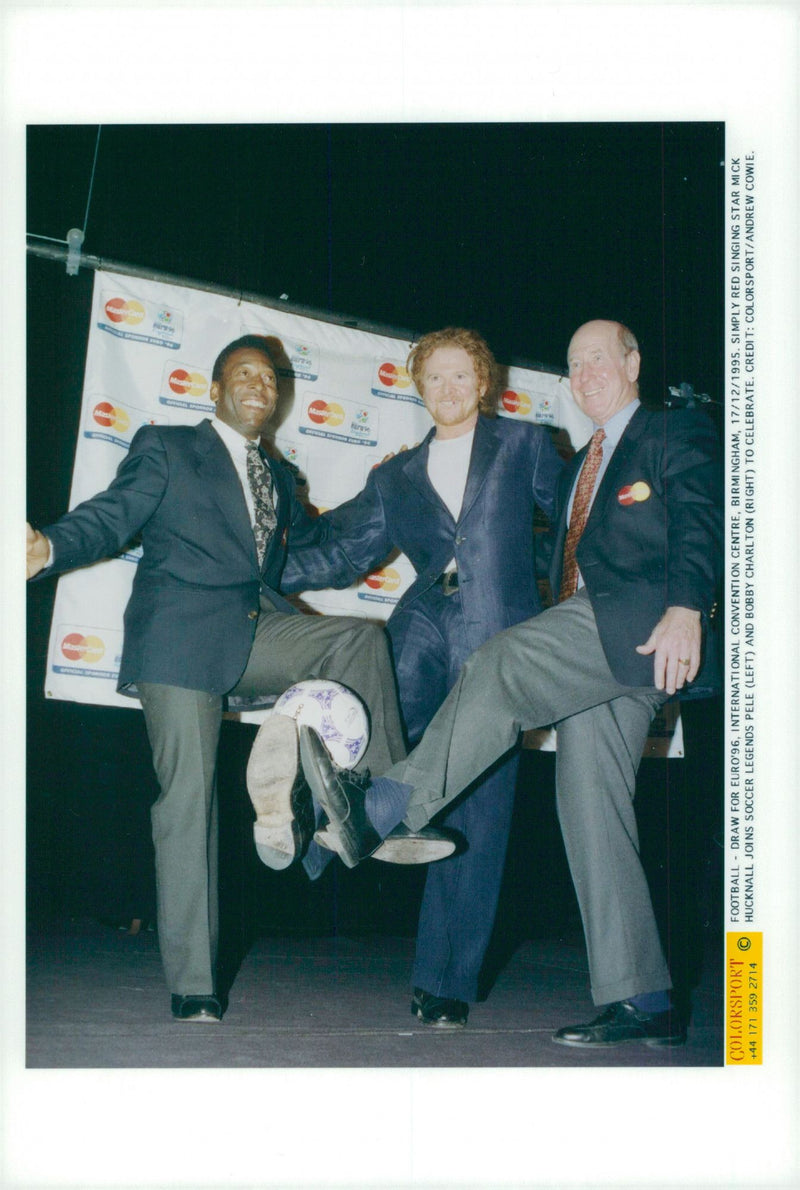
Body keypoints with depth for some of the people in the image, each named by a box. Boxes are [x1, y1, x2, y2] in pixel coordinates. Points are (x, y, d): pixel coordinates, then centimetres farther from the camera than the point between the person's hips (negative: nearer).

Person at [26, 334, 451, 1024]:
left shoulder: (279, 477, 26)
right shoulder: (166, 448, 10)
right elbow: (111, 516, -2)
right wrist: (50, 547, -22)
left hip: (259, 630, 5)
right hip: (183, 634, -5)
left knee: (361, 639, -22)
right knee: (187, 798, -10)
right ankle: (194, 989, -7)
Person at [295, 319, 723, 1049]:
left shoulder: (676, 435, 6)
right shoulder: (582, 466, 31)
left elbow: (700, 523, -11)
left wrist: (685, 609, -26)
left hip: (640, 626, -8)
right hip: (590, 642, 8)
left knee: (504, 663, -29)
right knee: (590, 805, -1)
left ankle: (380, 810, -34)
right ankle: (641, 1000, -1)